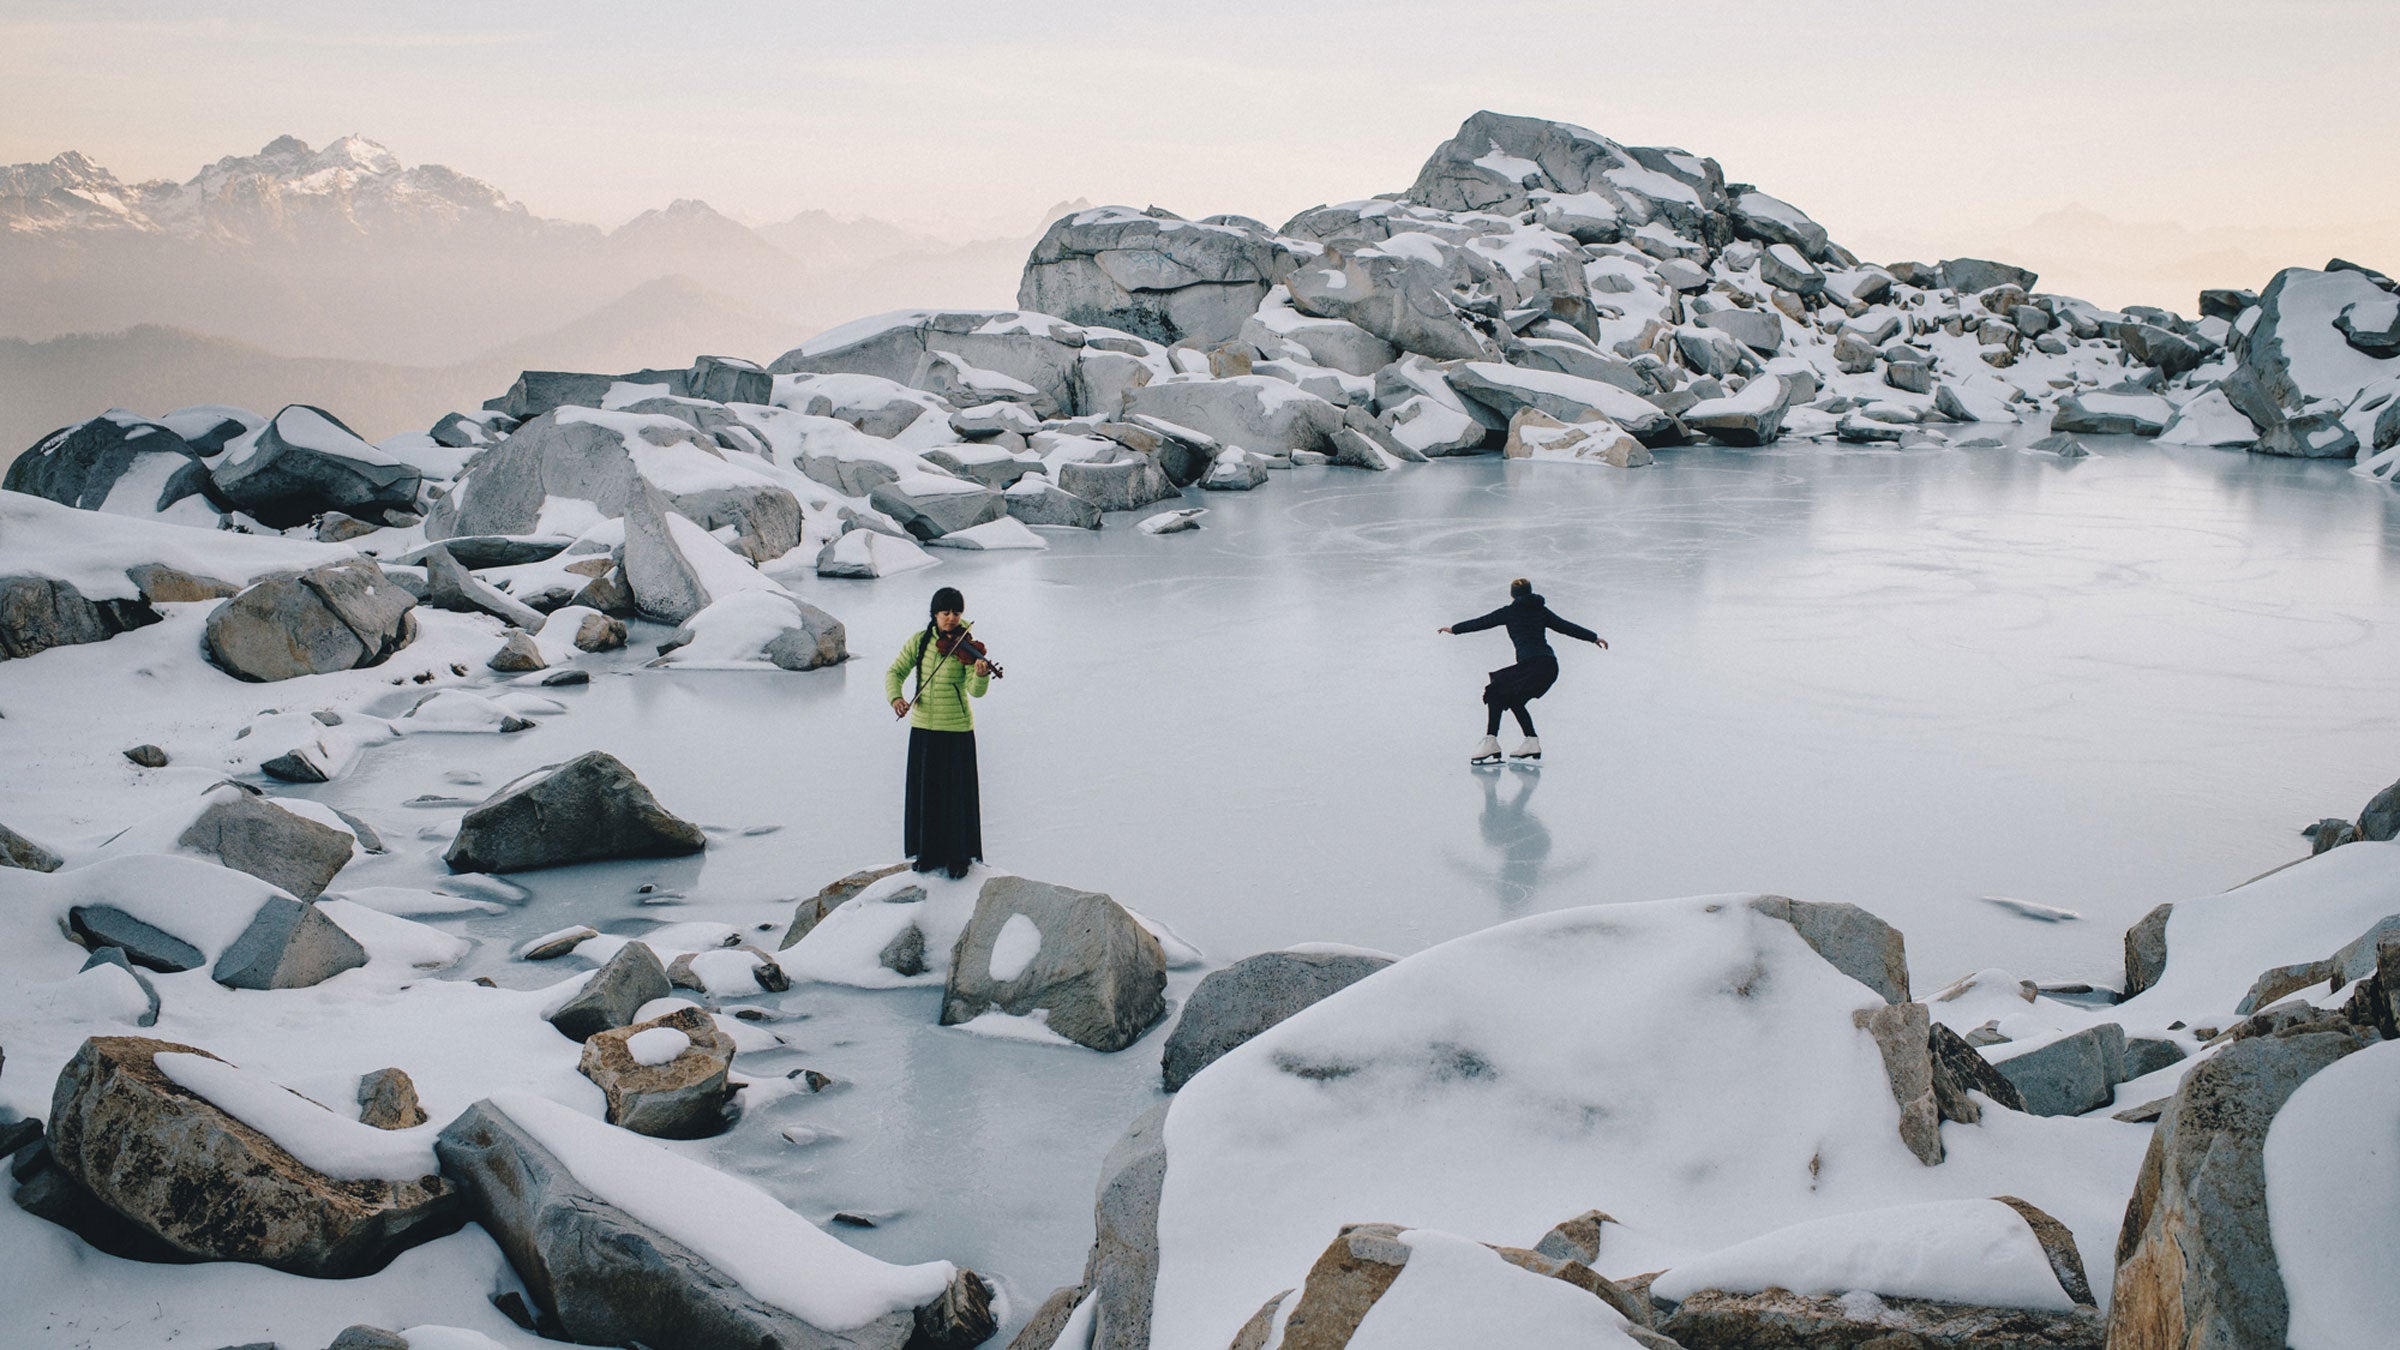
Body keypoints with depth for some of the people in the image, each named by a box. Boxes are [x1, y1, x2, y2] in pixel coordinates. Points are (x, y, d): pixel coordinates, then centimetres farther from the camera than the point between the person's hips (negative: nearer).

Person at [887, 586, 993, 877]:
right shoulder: (919, 641, 1)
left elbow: (976, 691, -19)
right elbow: (895, 671, 5)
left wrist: (981, 675, -41)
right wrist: (895, 698, -15)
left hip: (956, 730, -4)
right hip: (923, 728, 4)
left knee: (957, 795, 2)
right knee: (924, 792, 11)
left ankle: (959, 856, 15)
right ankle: (929, 853, 25)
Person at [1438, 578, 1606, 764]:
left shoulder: (1509, 611, 9)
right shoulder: (1541, 611, 21)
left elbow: (1481, 623, 15)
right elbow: (1567, 627, 24)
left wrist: (1454, 629, 26)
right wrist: (1594, 637, 34)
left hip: (1530, 663, -6)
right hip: (1551, 666, 6)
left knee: (1495, 694, 1)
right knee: (1514, 700, 22)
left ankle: (1490, 742, -13)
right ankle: (1532, 742, 15)